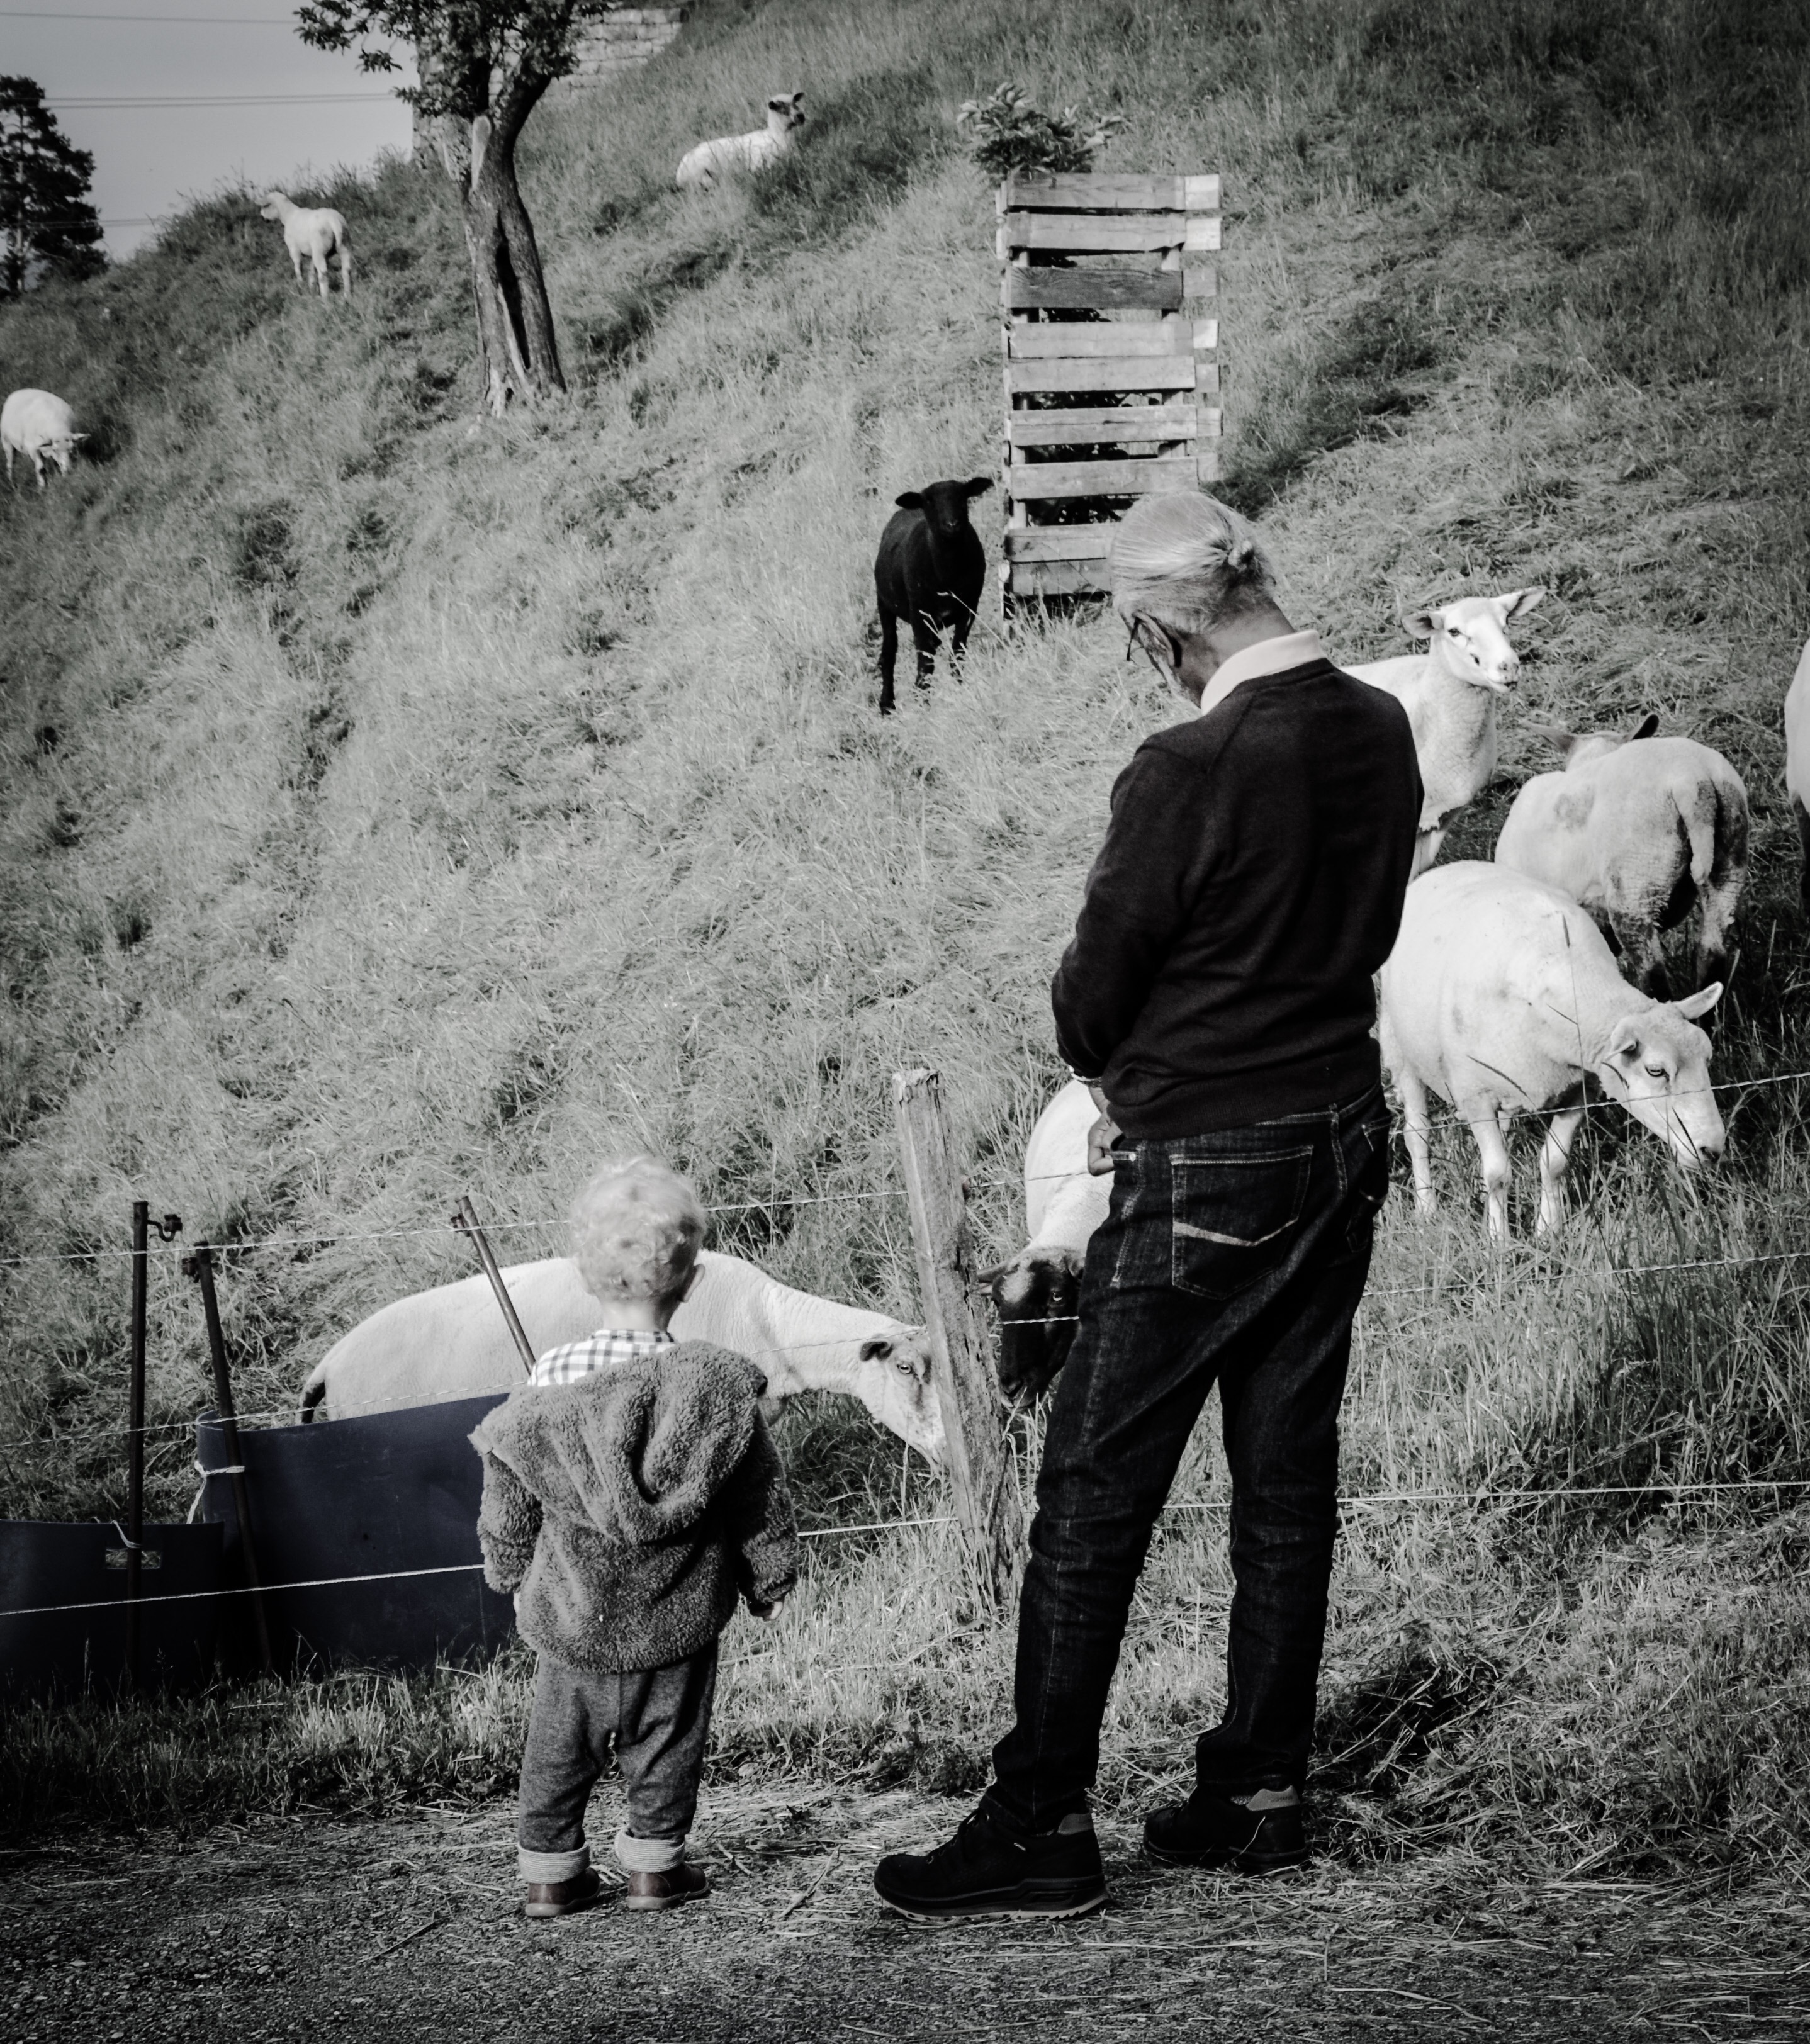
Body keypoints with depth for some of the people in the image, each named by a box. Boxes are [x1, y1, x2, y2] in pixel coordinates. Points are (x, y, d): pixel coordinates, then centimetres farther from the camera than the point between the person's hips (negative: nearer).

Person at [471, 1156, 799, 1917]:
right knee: (667, 1741, 16)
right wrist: (768, 1582, 11)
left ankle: (550, 1867, 23)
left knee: (560, 1745, 16)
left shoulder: (547, 1388, -15)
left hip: (571, 1614, 1)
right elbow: (763, 1506, -5)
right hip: (680, 1617, -1)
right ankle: (655, 1862, 21)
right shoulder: (718, 1389, -16)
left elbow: (506, 1513, -3)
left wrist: (512, 1578, 15)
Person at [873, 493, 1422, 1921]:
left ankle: (1042, 1828, 2)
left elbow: (1095, 987, -12)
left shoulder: (1190, 770, -20)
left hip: (1205, 1172, -7)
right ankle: (1260, 1793, 21)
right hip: (1346, 1144, 7)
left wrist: (1120, 1078, 11)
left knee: (1096, 1499, -1)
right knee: (1289, 1482, 14)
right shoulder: (1382, 732, 2)